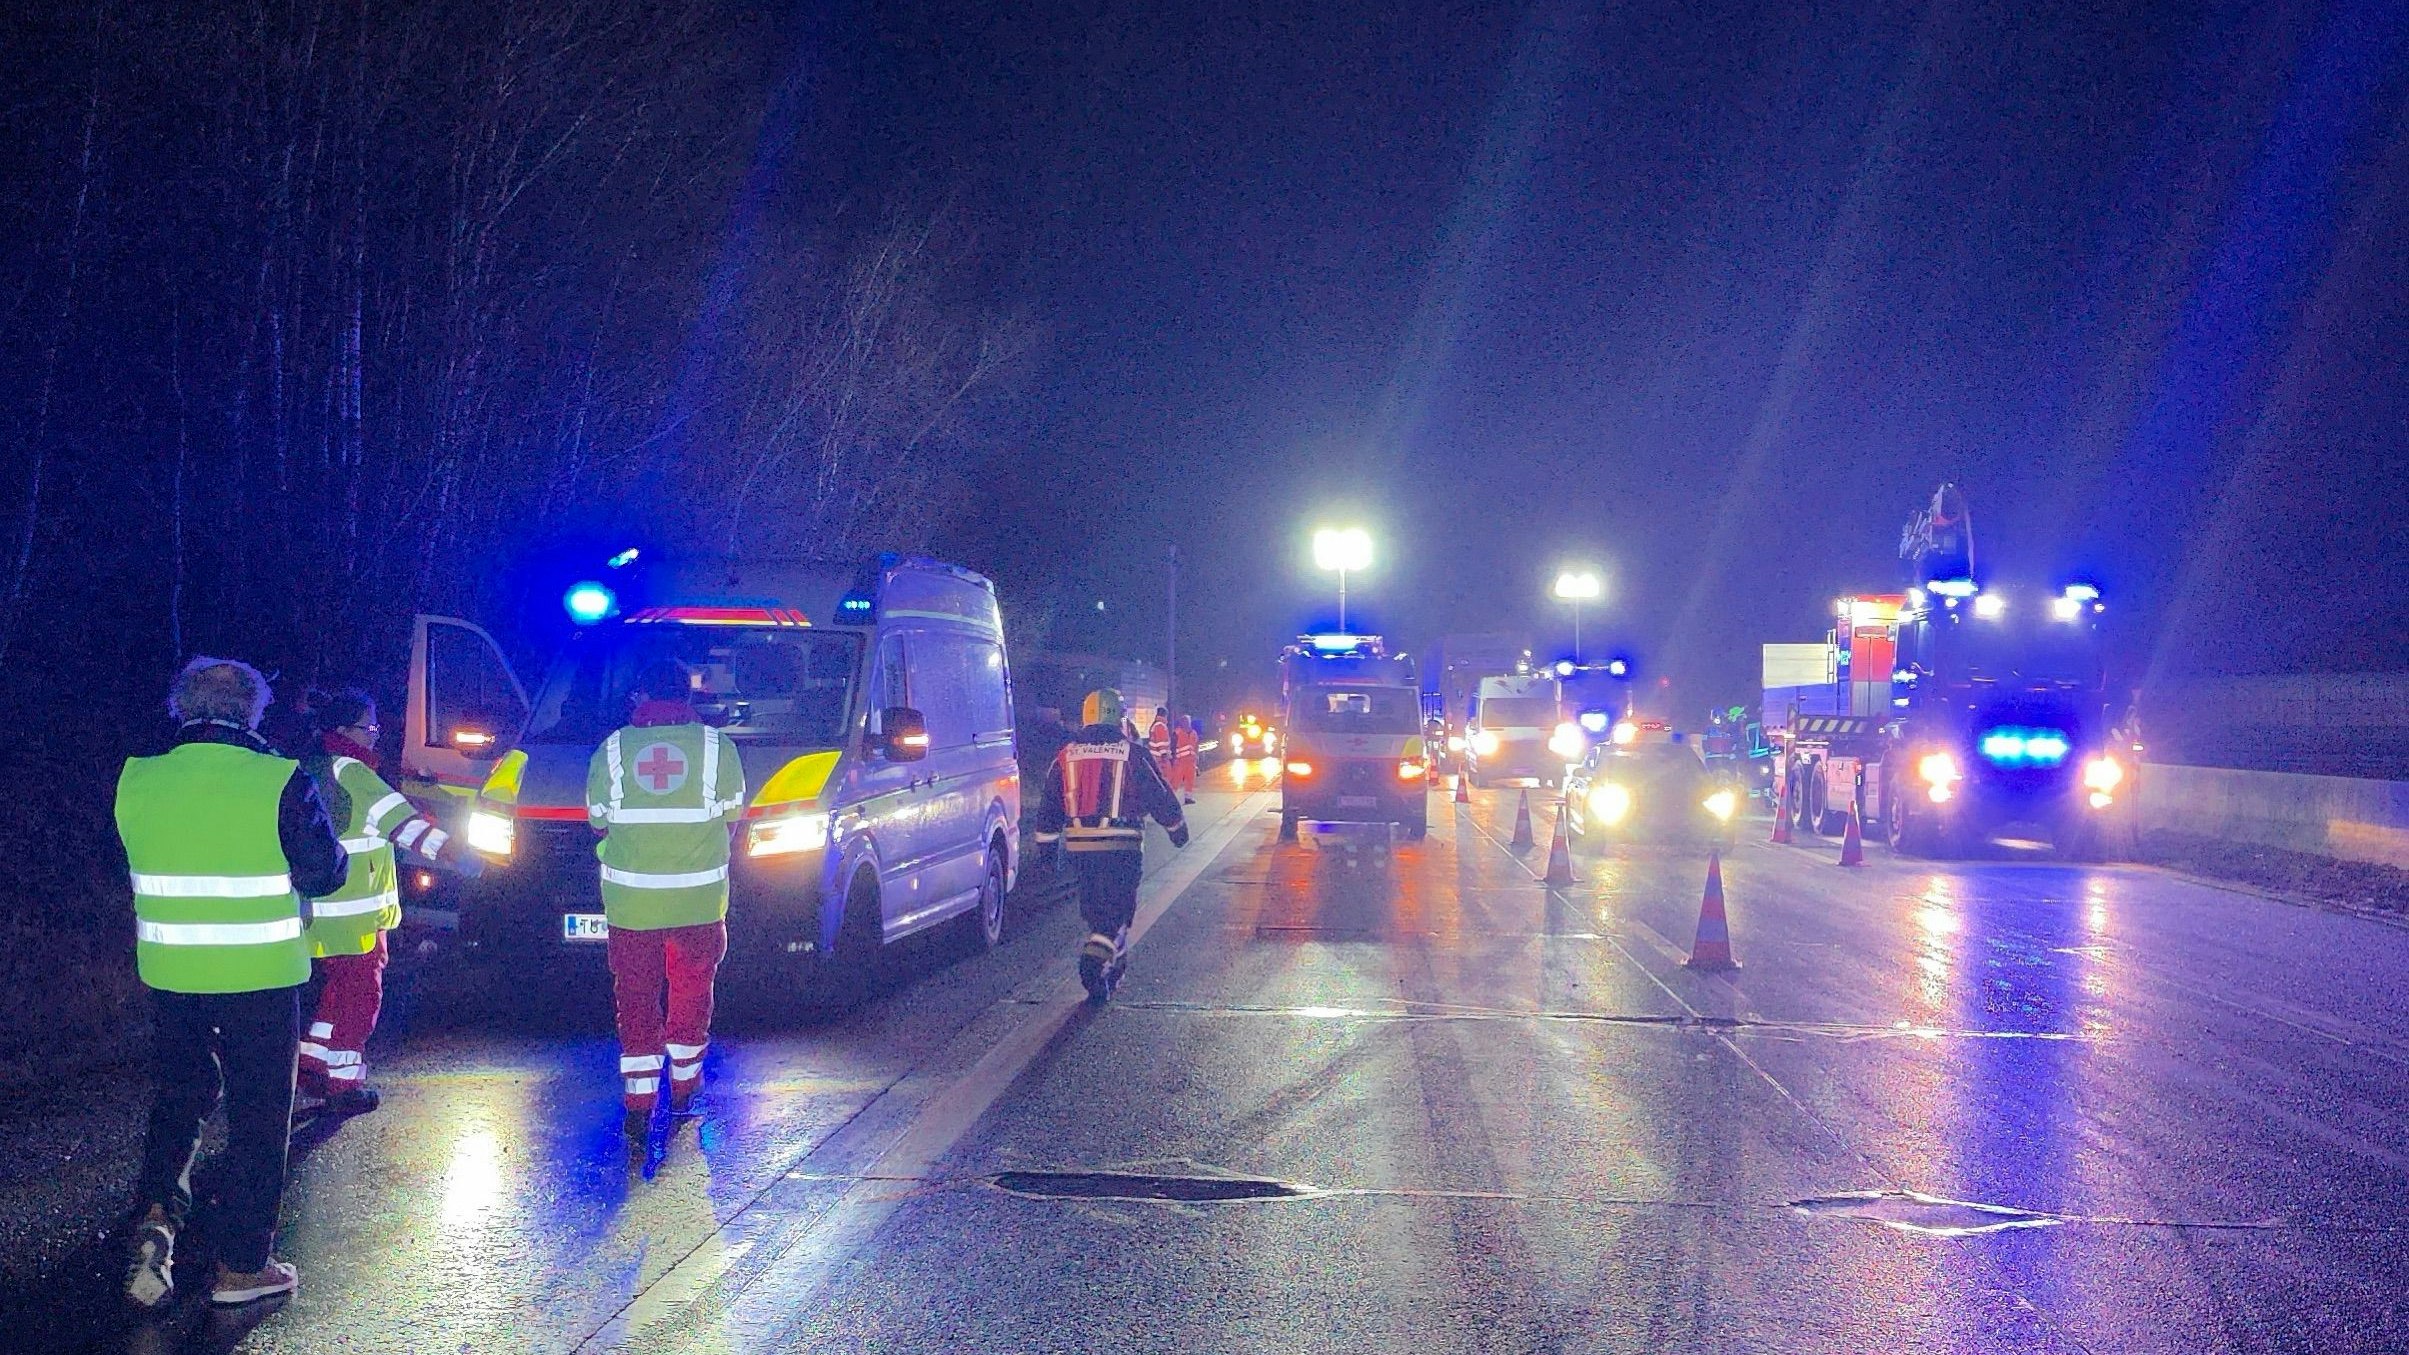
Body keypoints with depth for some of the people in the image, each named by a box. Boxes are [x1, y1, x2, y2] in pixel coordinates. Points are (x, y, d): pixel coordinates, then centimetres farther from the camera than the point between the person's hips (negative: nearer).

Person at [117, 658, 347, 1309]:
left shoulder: (137, 781, -4)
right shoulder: (280, 782, -15)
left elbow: (137, 860, 11)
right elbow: (323, 871, -8)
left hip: (169, 971, 3)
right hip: (260, 975, -3)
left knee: (177, 1096, 21)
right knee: (258, 1112, 8)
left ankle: (156, 1214, 0)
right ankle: (242, 1265, 13)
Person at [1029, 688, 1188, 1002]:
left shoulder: (1067, 755, 8)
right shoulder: (1134, 753, -2)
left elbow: (1049, 803, 13)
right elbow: (1160, 796, 2)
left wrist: (1047, 840, 22)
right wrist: (1177, 828, 17)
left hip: (1078, 846, 4)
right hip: (1121, 845, -4)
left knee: (1095, 908, 19)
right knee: (1117, 908, 0)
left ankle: (1116, 959, 28)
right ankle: (1096, 959, -21)